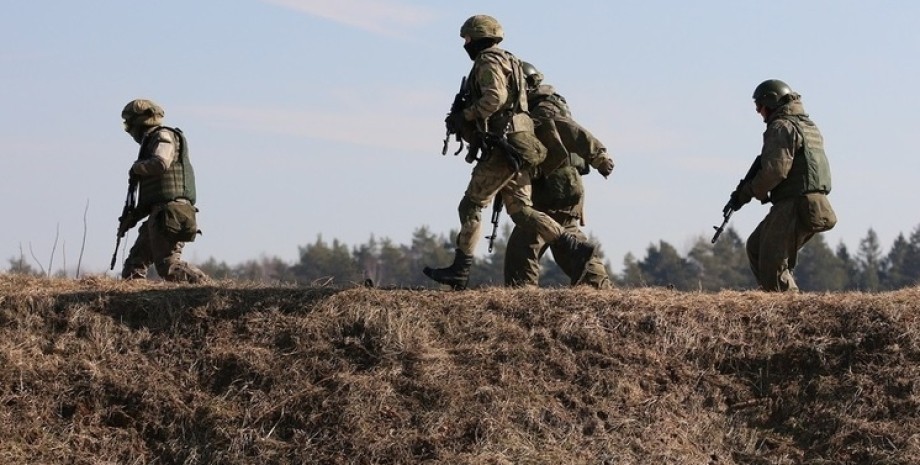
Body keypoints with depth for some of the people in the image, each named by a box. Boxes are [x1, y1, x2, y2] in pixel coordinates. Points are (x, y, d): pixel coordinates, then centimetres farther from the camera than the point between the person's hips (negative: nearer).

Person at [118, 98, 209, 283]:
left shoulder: (164, 136, -3)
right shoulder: (151, 142, 25)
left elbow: (160, 164, -25)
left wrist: (137, 168, -7)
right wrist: (133, 216, 21)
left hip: (169, 214, -10)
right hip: (159, 214, 10)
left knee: (168, 267, -17)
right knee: (134, 267, 8)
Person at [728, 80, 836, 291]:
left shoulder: (782, 127, -9)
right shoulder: (809, 127, 22)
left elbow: (775, 169, -20)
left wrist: (748, 192, -6)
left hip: (794, 208, -10)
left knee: (773, 266, -7)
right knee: (756, 248, 19)